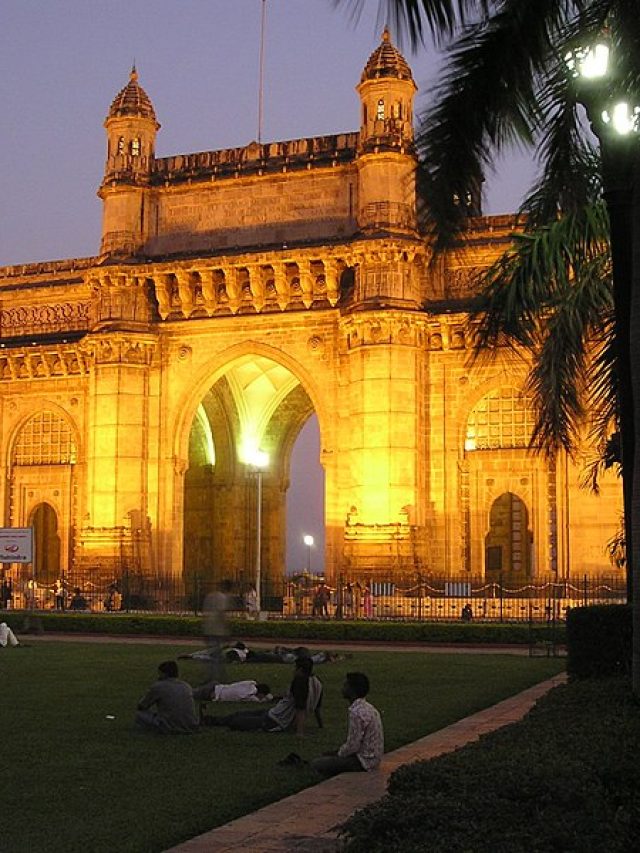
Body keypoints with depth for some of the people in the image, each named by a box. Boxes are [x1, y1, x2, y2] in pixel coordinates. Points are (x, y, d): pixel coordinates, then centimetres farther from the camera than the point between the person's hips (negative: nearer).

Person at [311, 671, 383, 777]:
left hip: (364, 761, -10)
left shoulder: (356, 712, -24)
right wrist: (340, 752, 11)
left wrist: (339, 754, -4)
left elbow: (353, 746, -22)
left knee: (316, 764, -10)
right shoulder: (367, 707, 7)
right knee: (326, 756, 21)